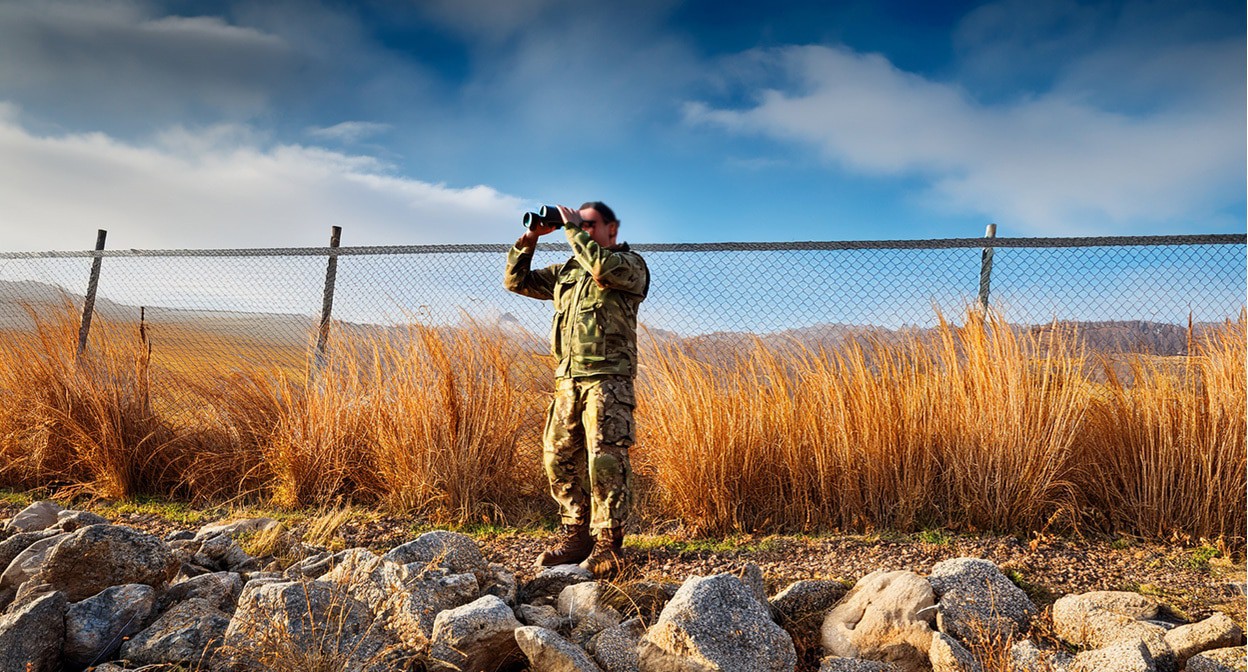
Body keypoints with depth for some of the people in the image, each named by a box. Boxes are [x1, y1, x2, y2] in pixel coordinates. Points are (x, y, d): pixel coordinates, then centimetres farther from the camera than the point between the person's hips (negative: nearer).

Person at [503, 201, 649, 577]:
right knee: (559, 458, 6)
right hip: (567, 379, 7)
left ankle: (607, 546, -5)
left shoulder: (630, 264, 3)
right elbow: (517, 281, 21)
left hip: (607, 379, -7)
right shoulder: (566, 271, 23)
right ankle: (577, 535, 17)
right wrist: (529, 240, 10)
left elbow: (604, 268, -20)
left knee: (605, 461, -12)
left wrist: (573, 228, -10)